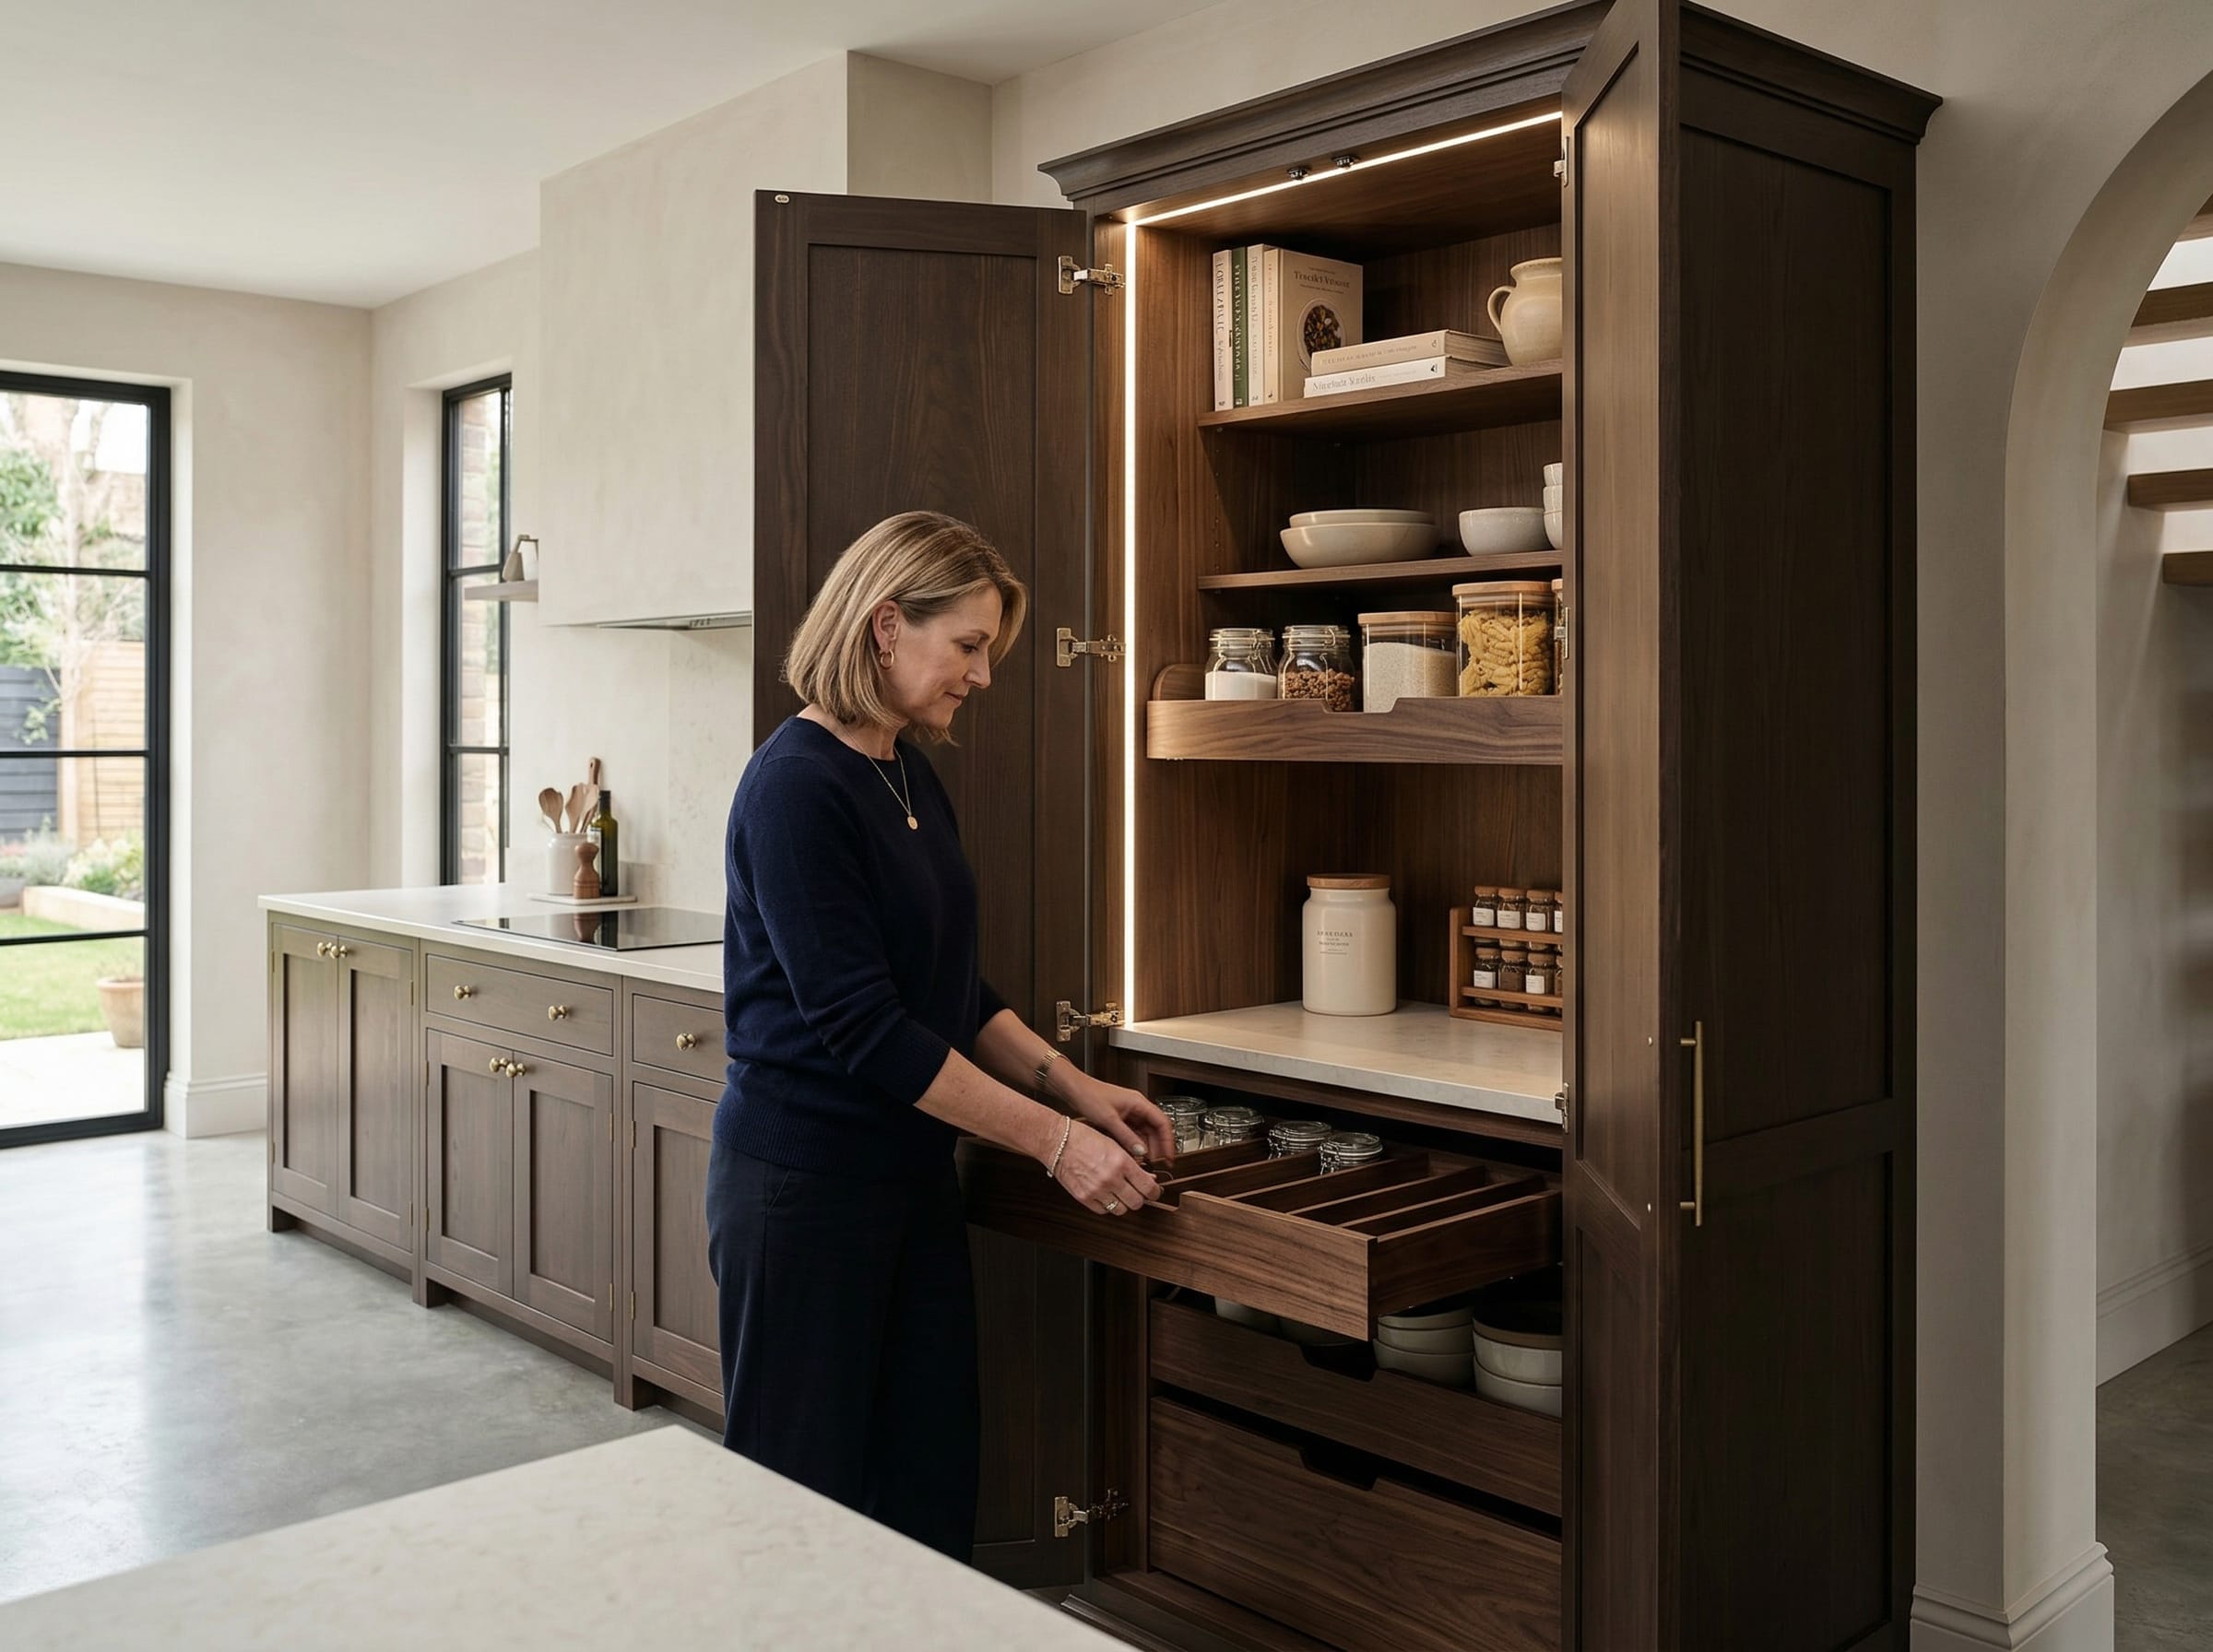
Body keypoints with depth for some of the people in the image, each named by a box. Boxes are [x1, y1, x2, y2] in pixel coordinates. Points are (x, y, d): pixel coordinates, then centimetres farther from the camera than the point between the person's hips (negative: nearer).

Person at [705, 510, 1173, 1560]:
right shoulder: (797, 784, -17)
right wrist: (1053, 1139, -20)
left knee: (931, 1486, 12)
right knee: (802, 1490, 7)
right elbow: (858, 1023, -22)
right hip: (802, 1183, -8)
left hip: (909, 1172, 8)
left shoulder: (911, 778, 10)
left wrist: (1074, 1087, 4)